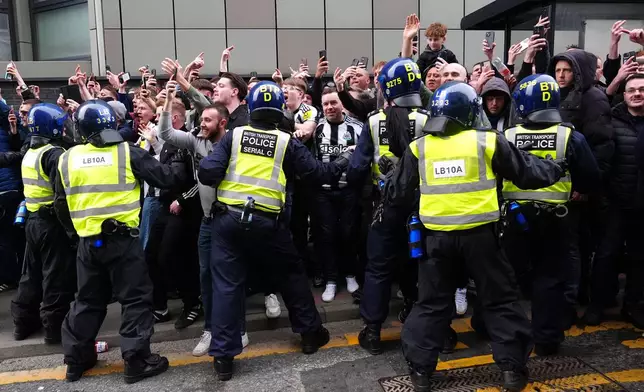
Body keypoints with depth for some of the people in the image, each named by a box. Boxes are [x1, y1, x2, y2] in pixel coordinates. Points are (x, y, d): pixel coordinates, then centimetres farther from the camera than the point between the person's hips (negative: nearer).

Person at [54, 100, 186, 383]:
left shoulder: (67, 159, 6)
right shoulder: (128, 152, -7)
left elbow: (61, 205, 13)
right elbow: (164, 179, -5)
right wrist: (177, 164, 14)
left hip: (88, 241, 5)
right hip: (123, 239, -4)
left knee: (88, 300, 19)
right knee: (135, 299, 6)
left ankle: (76, 359, 29)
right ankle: (137, 361, 9)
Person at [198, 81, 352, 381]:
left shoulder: (233, 135, 2)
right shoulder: (287, 142, 1)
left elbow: (207, 172, -8)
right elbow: (319, 173, 4)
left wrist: (223, 180, 14)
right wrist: (346, 158, 20)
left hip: (229, 217, 1)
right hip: (266, 221, -1)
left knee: (226, 285, 7)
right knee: (292, 273, 18)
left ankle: (223, 356, 10)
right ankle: (310, 332, 30)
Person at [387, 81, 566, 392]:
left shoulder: (418, 148, 3)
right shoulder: (488, 142, -2)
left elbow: (396, 194, 7)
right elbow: (526, 172, 8)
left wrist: (410, 210, 27)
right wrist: (556, 169, 27)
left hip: (437, 236, 2)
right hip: (479, 234, -1)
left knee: (431, 303, 14)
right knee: (500, 299, 15)